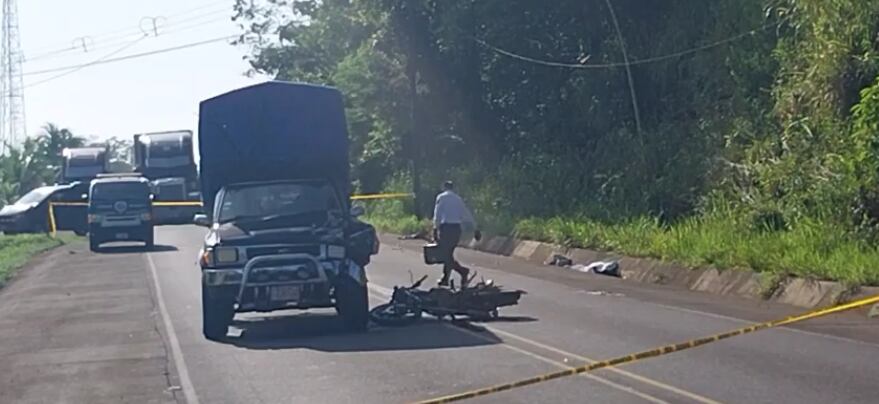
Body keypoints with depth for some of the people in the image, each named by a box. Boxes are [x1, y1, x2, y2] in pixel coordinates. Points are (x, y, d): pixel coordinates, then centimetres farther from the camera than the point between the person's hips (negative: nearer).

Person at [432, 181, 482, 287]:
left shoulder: (441, 197, 3)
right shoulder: (458, 199, 18)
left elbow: (437, 214, -8)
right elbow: (468, 215, 17)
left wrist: (435, 228, -12)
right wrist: (476, 229, 18)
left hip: (446, 226, -6)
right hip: (457, 227, 6)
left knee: (444, 254, -6)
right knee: (449, 254, 16)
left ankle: (463, 270, -26)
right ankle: (445, 278, 18)